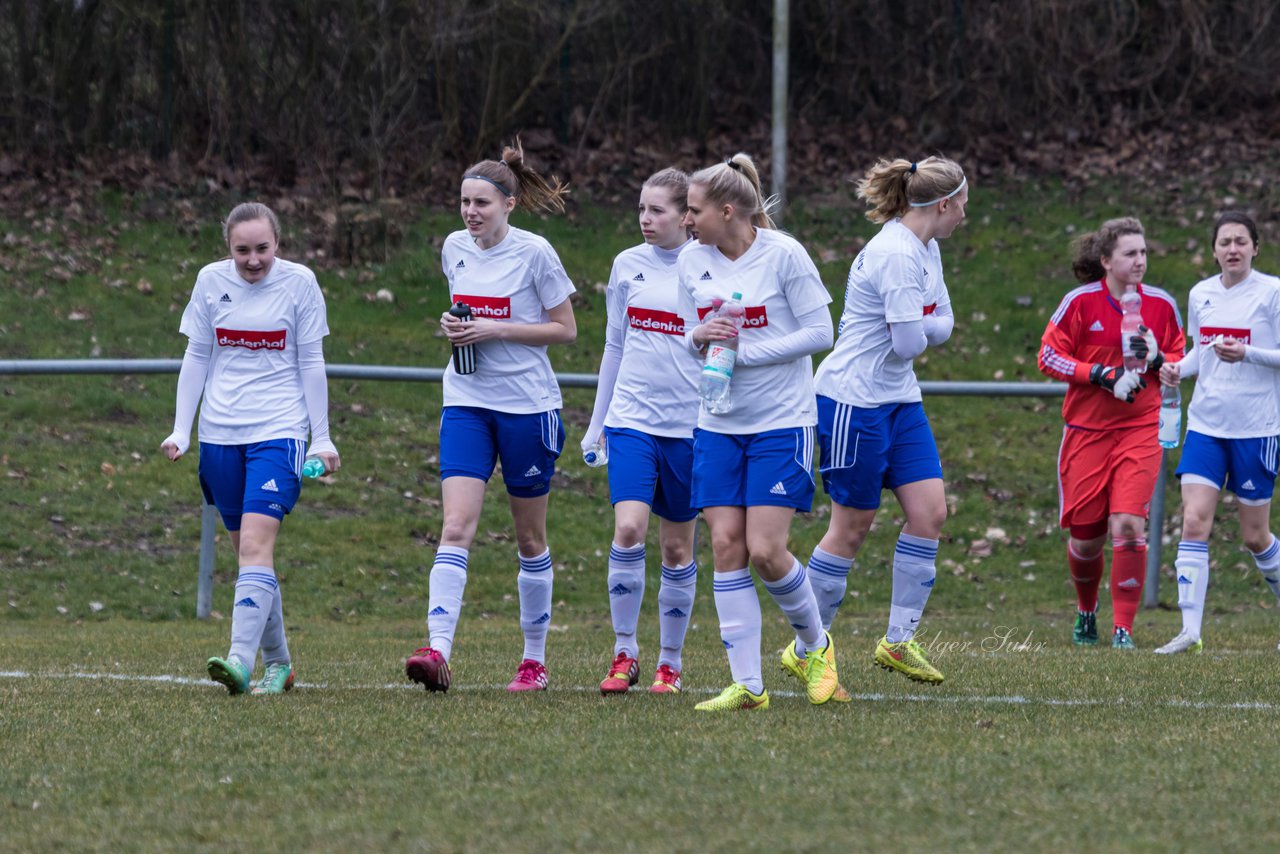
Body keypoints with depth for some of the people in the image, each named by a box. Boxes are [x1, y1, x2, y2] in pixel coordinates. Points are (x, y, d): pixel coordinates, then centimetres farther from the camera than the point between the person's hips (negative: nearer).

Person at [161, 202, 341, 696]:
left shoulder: (299, 283, -2)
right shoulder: (211, 281, 4)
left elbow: (311, 364, 3)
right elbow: (196, 358, 11)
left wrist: (322, 438, 0)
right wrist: (180, 431, 5)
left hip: (279, 430, -4)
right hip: (220, 432, 4)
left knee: (255, 545, -18)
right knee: (246, 549, 7)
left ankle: (241, 658, -26)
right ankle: (277, 664, 18)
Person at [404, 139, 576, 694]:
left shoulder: (534, 252, -9)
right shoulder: (455, 248, 7)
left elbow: (565, 330, -5)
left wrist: (495, 330, -15)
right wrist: (453, 326, 0)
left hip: (527, 405, -3)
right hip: (466, 403, 3)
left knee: (530, 538, 7)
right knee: (456, 527, -13)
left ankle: (535, 659, 19)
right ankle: (438, 651, -24)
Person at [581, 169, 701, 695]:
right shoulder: (628, 266, 7)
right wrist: (598, 424, 17)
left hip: (689, 426, -2)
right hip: (631, 419, 2)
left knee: (677, 546, 5)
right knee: (628, 530, -15)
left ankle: (670, 662, 17)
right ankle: (624, 655, -3)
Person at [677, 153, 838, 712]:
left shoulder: (783, 255, -11)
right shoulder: (691, 263, 5)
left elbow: (819, 333, -10)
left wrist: (744, 351, -15)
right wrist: (700, 337, -9)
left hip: (782, 421, -5)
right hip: (718, 424, 5)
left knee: (765, 550, -11)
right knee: (727, 545, -4)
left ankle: (816, 645, 16)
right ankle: (747, 685, 0)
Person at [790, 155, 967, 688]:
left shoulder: (926, 250, 10)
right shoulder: (896, 254, -21)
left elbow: (941, 325, 14)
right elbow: (910, 342, -25)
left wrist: (917, 332, -7)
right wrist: (918, 334, -2)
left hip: (899, 400, 9)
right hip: (854, 399, -9)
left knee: (930, 511, 1)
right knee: (852, 526, -2)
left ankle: (898, 640, 9)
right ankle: (805, 650, 10)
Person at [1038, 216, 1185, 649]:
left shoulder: (1161, 305, 2)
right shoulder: (1080, 302, -5)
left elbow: (1182, 364, 12)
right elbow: (1049, 357, -5)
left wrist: (1156, 359, -12)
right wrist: (1105, 376, -16)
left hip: (1139, 430, 0)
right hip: (1087, 429, 0)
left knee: (1128, 525, -16)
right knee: (1086, 535, 5)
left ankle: (1123, 629, -7)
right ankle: (1086, 610, 34)